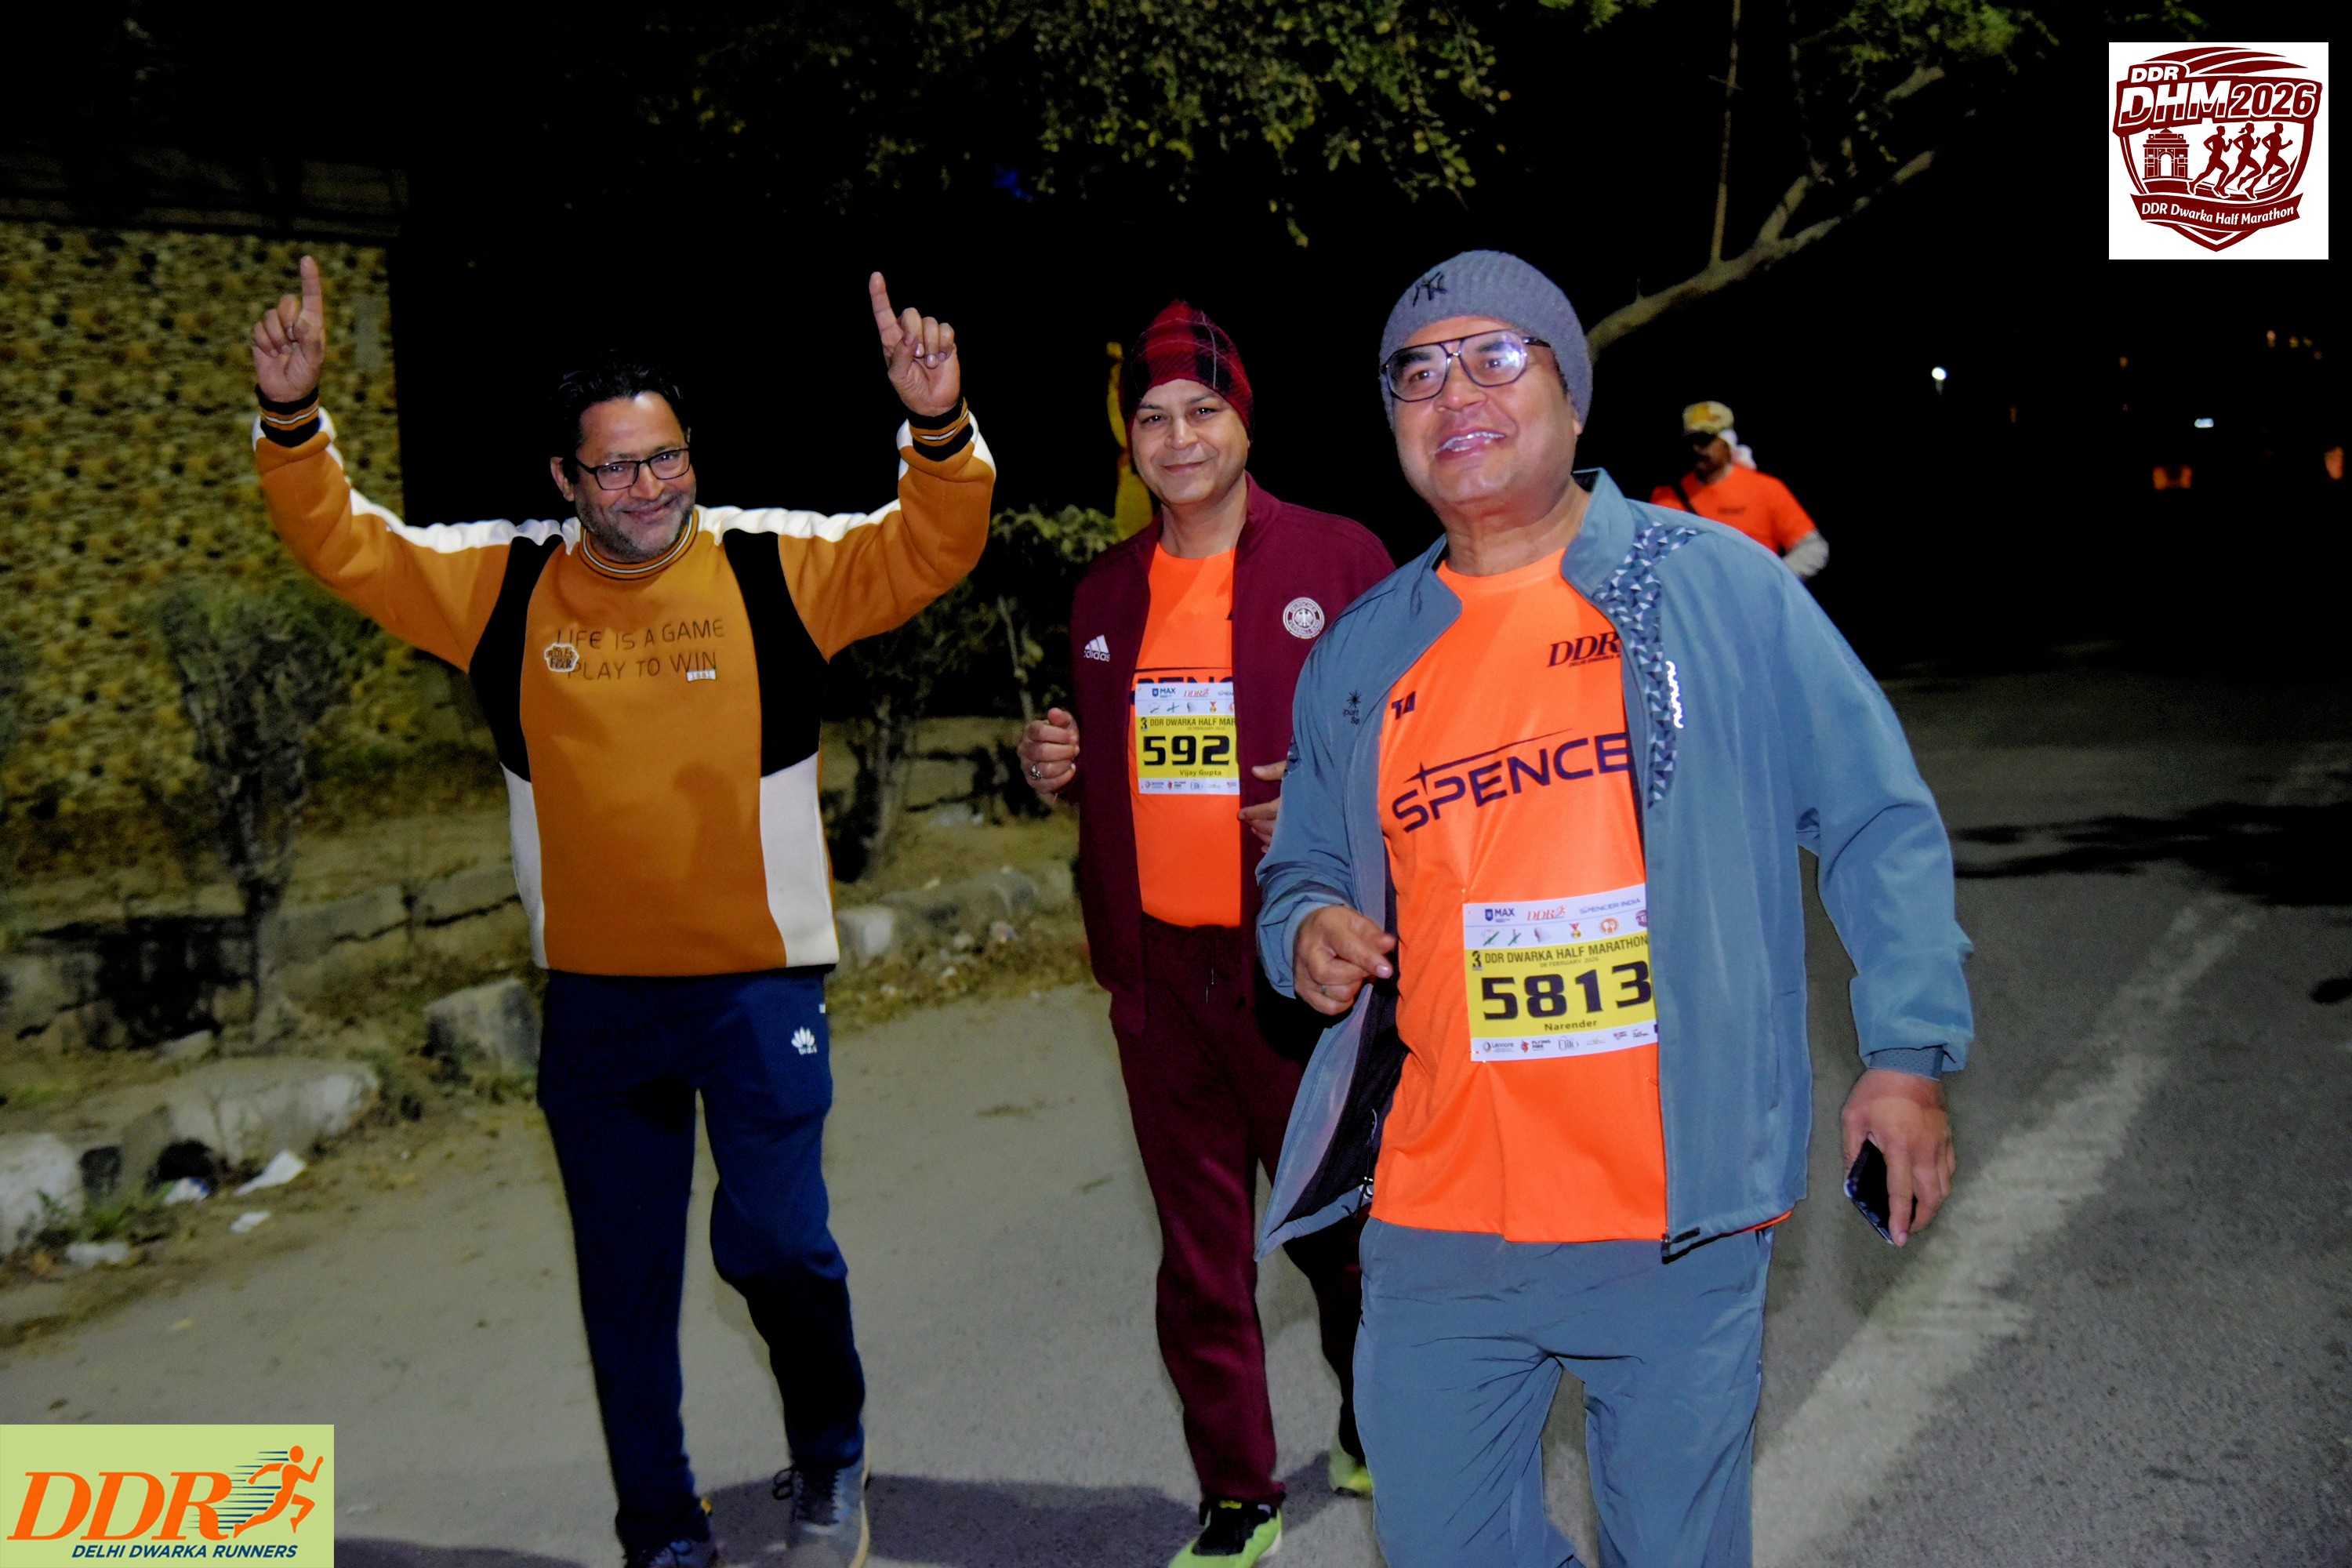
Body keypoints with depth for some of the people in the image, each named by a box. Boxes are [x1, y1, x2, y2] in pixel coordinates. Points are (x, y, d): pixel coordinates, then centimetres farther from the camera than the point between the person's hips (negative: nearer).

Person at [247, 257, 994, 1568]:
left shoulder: (776, 567, -6)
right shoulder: (507, 586, 1)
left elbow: (931, 548, -13)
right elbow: (347, 546, 3)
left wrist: (941, 429, -30)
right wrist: (293, 421, -12)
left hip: (761, 981, -3)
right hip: (596, 994, 3)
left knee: (776, 1237, -9)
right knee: (626, 1279, 12)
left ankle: (831, 1455, 24)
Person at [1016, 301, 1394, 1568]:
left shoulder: (1338, 560, -3)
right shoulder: (1106, 593, 11)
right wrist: (1057, 770, 0)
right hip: (1159, 973, 4)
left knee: (1340, 1225, 10)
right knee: (1197, 1250, 11)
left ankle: (1377, 1435, 39)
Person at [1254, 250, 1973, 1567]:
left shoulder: (1720, 586, -1)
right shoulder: (1360, 656, 8)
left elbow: (1879, 822, 1)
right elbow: (1303, 871, 18)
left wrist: (1910, 1050, -5)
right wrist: (1307, 931, -5)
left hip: (1683, 1220, -2)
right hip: (1436, 1220, 3)